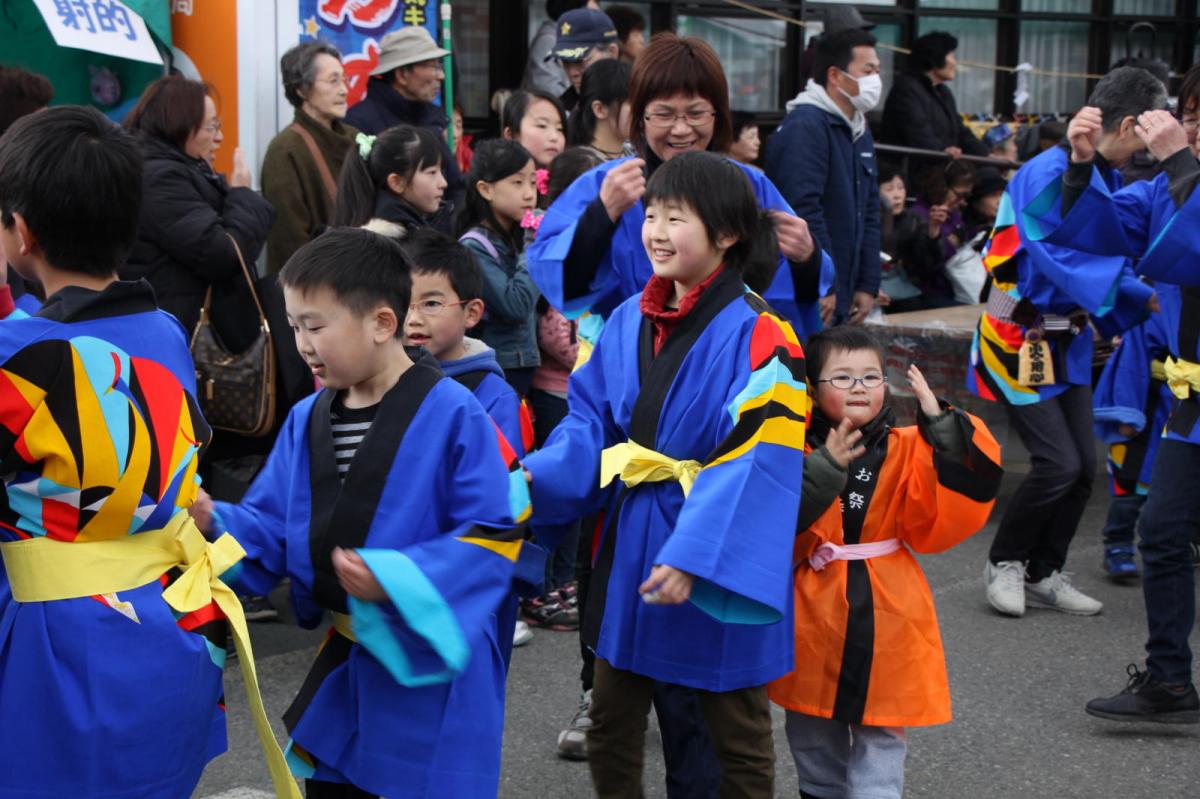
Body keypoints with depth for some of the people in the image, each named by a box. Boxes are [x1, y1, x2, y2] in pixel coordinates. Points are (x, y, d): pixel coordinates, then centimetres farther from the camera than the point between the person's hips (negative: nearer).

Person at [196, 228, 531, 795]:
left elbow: (496, 534, -18)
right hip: (342, 663, 7)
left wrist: (396, 578, -26)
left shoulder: (452, 415, -16)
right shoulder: (306, 420, 5)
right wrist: (214, 523, -13)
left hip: (428, 667, -7)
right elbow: (272, 531, 7)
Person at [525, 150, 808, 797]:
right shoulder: (628, 321, 4)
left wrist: (693, 556, -30)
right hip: (631, 545, 6)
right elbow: (590, 423, 6)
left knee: (737, 734, 12)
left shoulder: (758, 336, -17)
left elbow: (754, 462, -23)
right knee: (610, 723, 17)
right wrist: (534, 478, -12)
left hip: (720, 558, -6)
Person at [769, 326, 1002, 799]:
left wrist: (942, 427, -25)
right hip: (813, 617, 1)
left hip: (884, 617, -1)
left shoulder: (907, 448, -3)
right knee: (813, 740, 18)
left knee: (881, 740, 4)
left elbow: (942, 519, -17)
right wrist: (824, 469, -26)